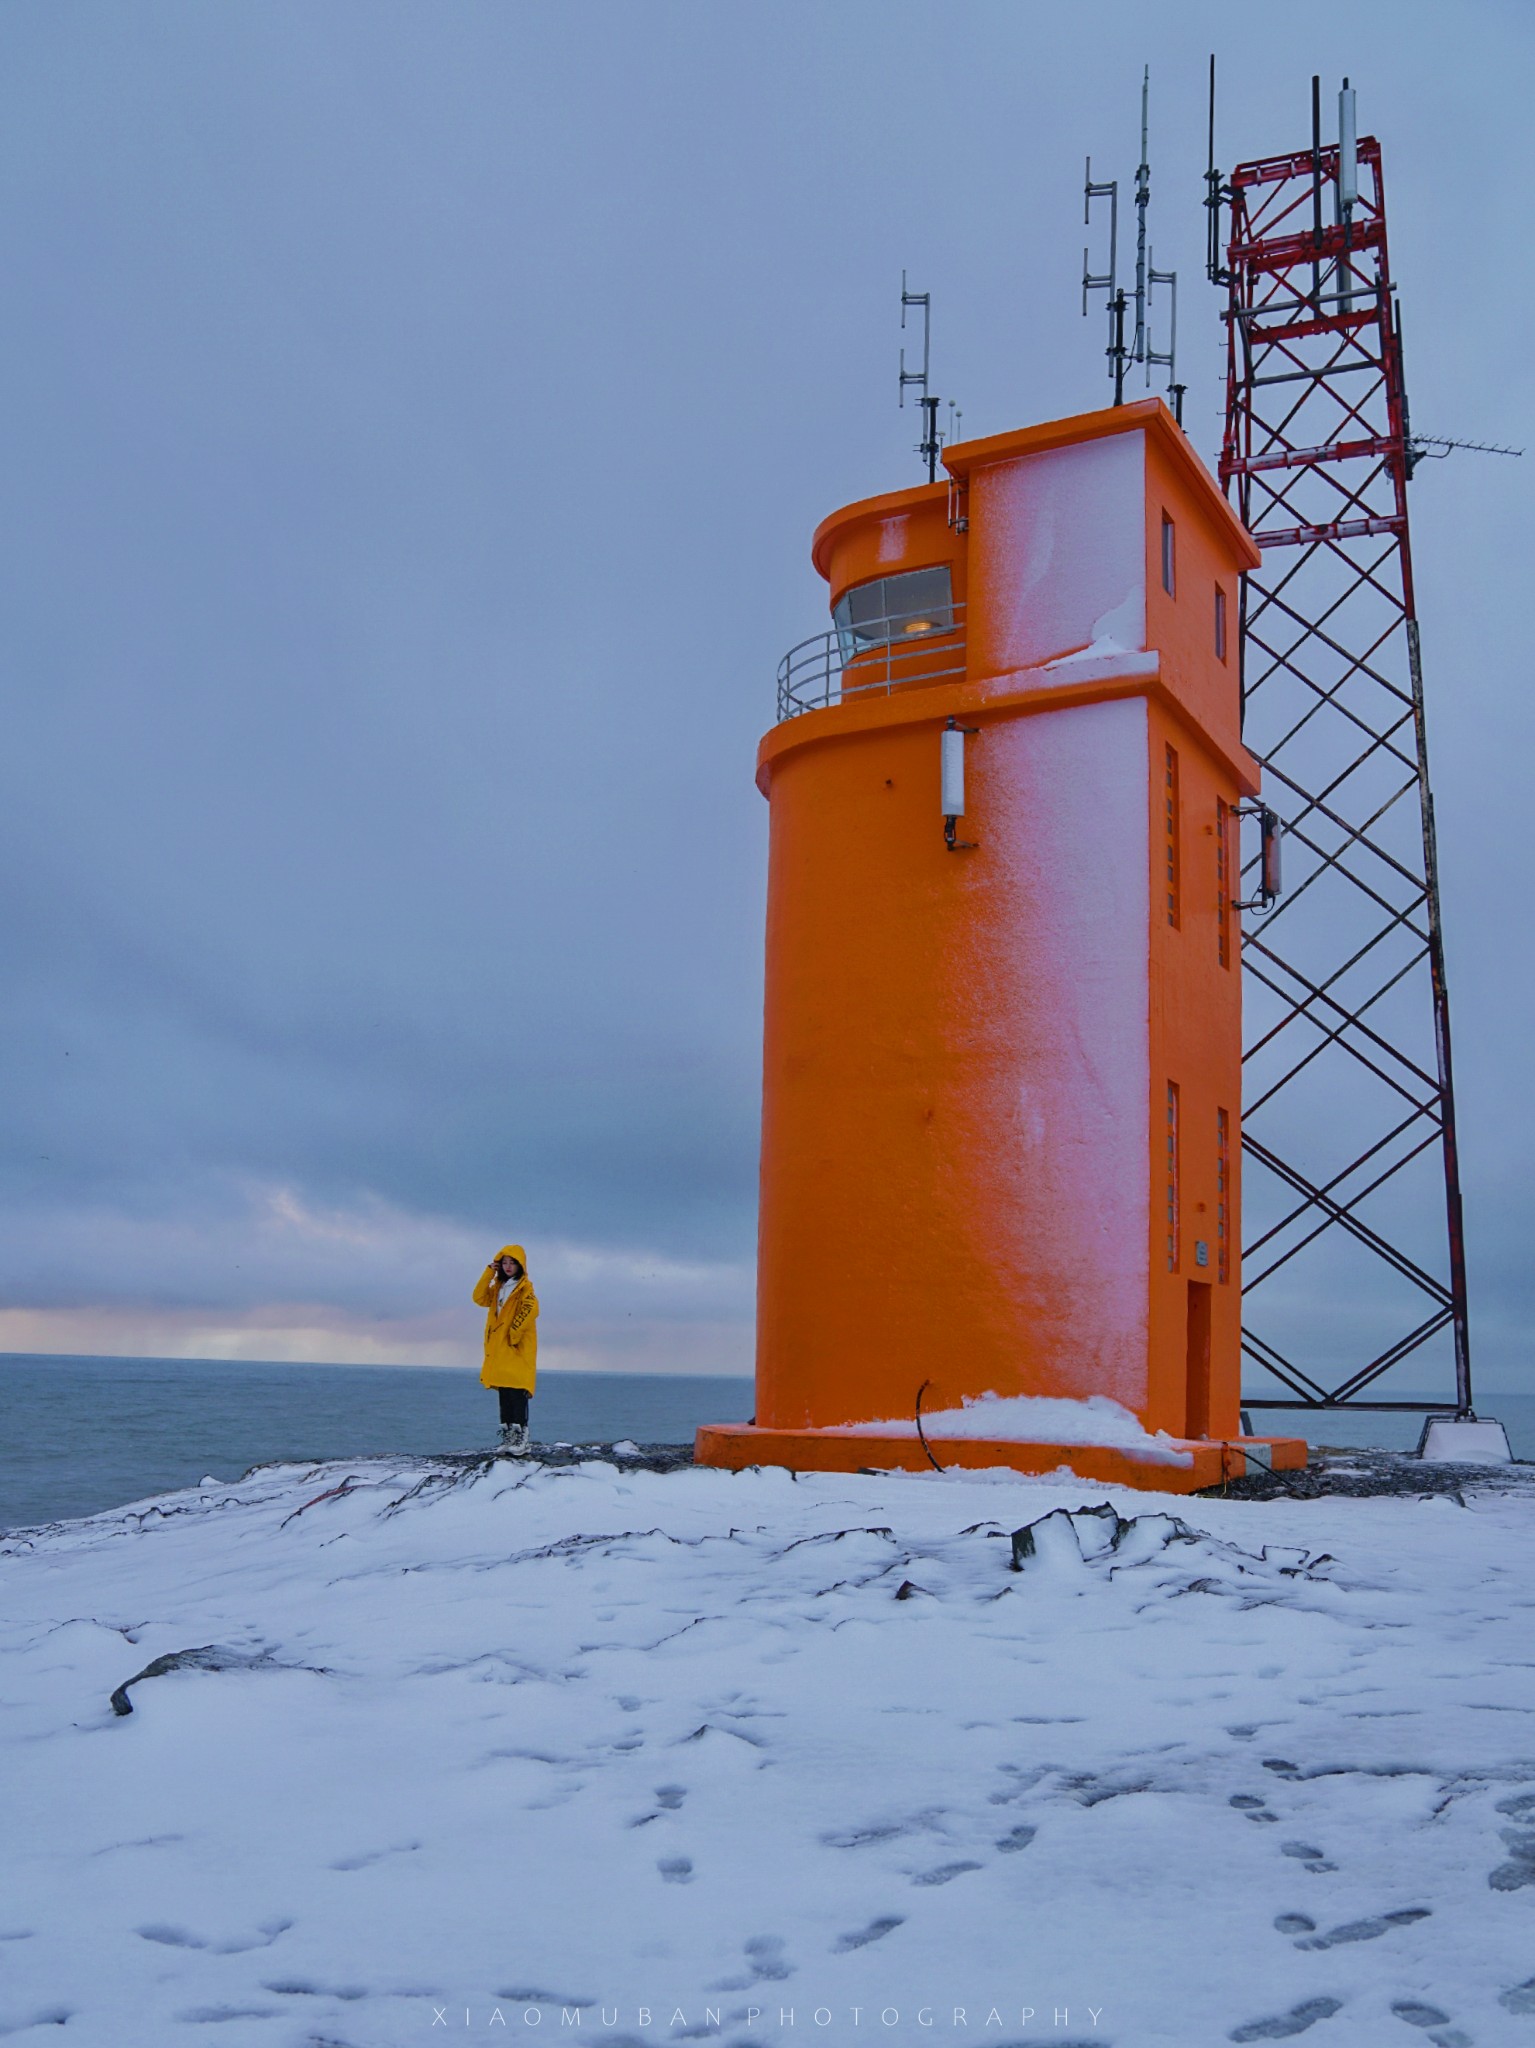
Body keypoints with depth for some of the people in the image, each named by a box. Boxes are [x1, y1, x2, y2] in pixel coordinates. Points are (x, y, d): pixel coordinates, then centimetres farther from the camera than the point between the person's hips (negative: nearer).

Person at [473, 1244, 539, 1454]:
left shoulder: (525, 1288, -5)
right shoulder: (498, 1287, 18)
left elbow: (529, 1311, -18)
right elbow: (480, 1298, 4)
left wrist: (513, 1335, -17)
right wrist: (489, 1273, -2)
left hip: (518, 1350, -7)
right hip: (499, 1349, 7)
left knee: (517, 1394, -12)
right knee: (504, 1394, 11)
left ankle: (520, 1437, -14)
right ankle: (507, 1433, 17)